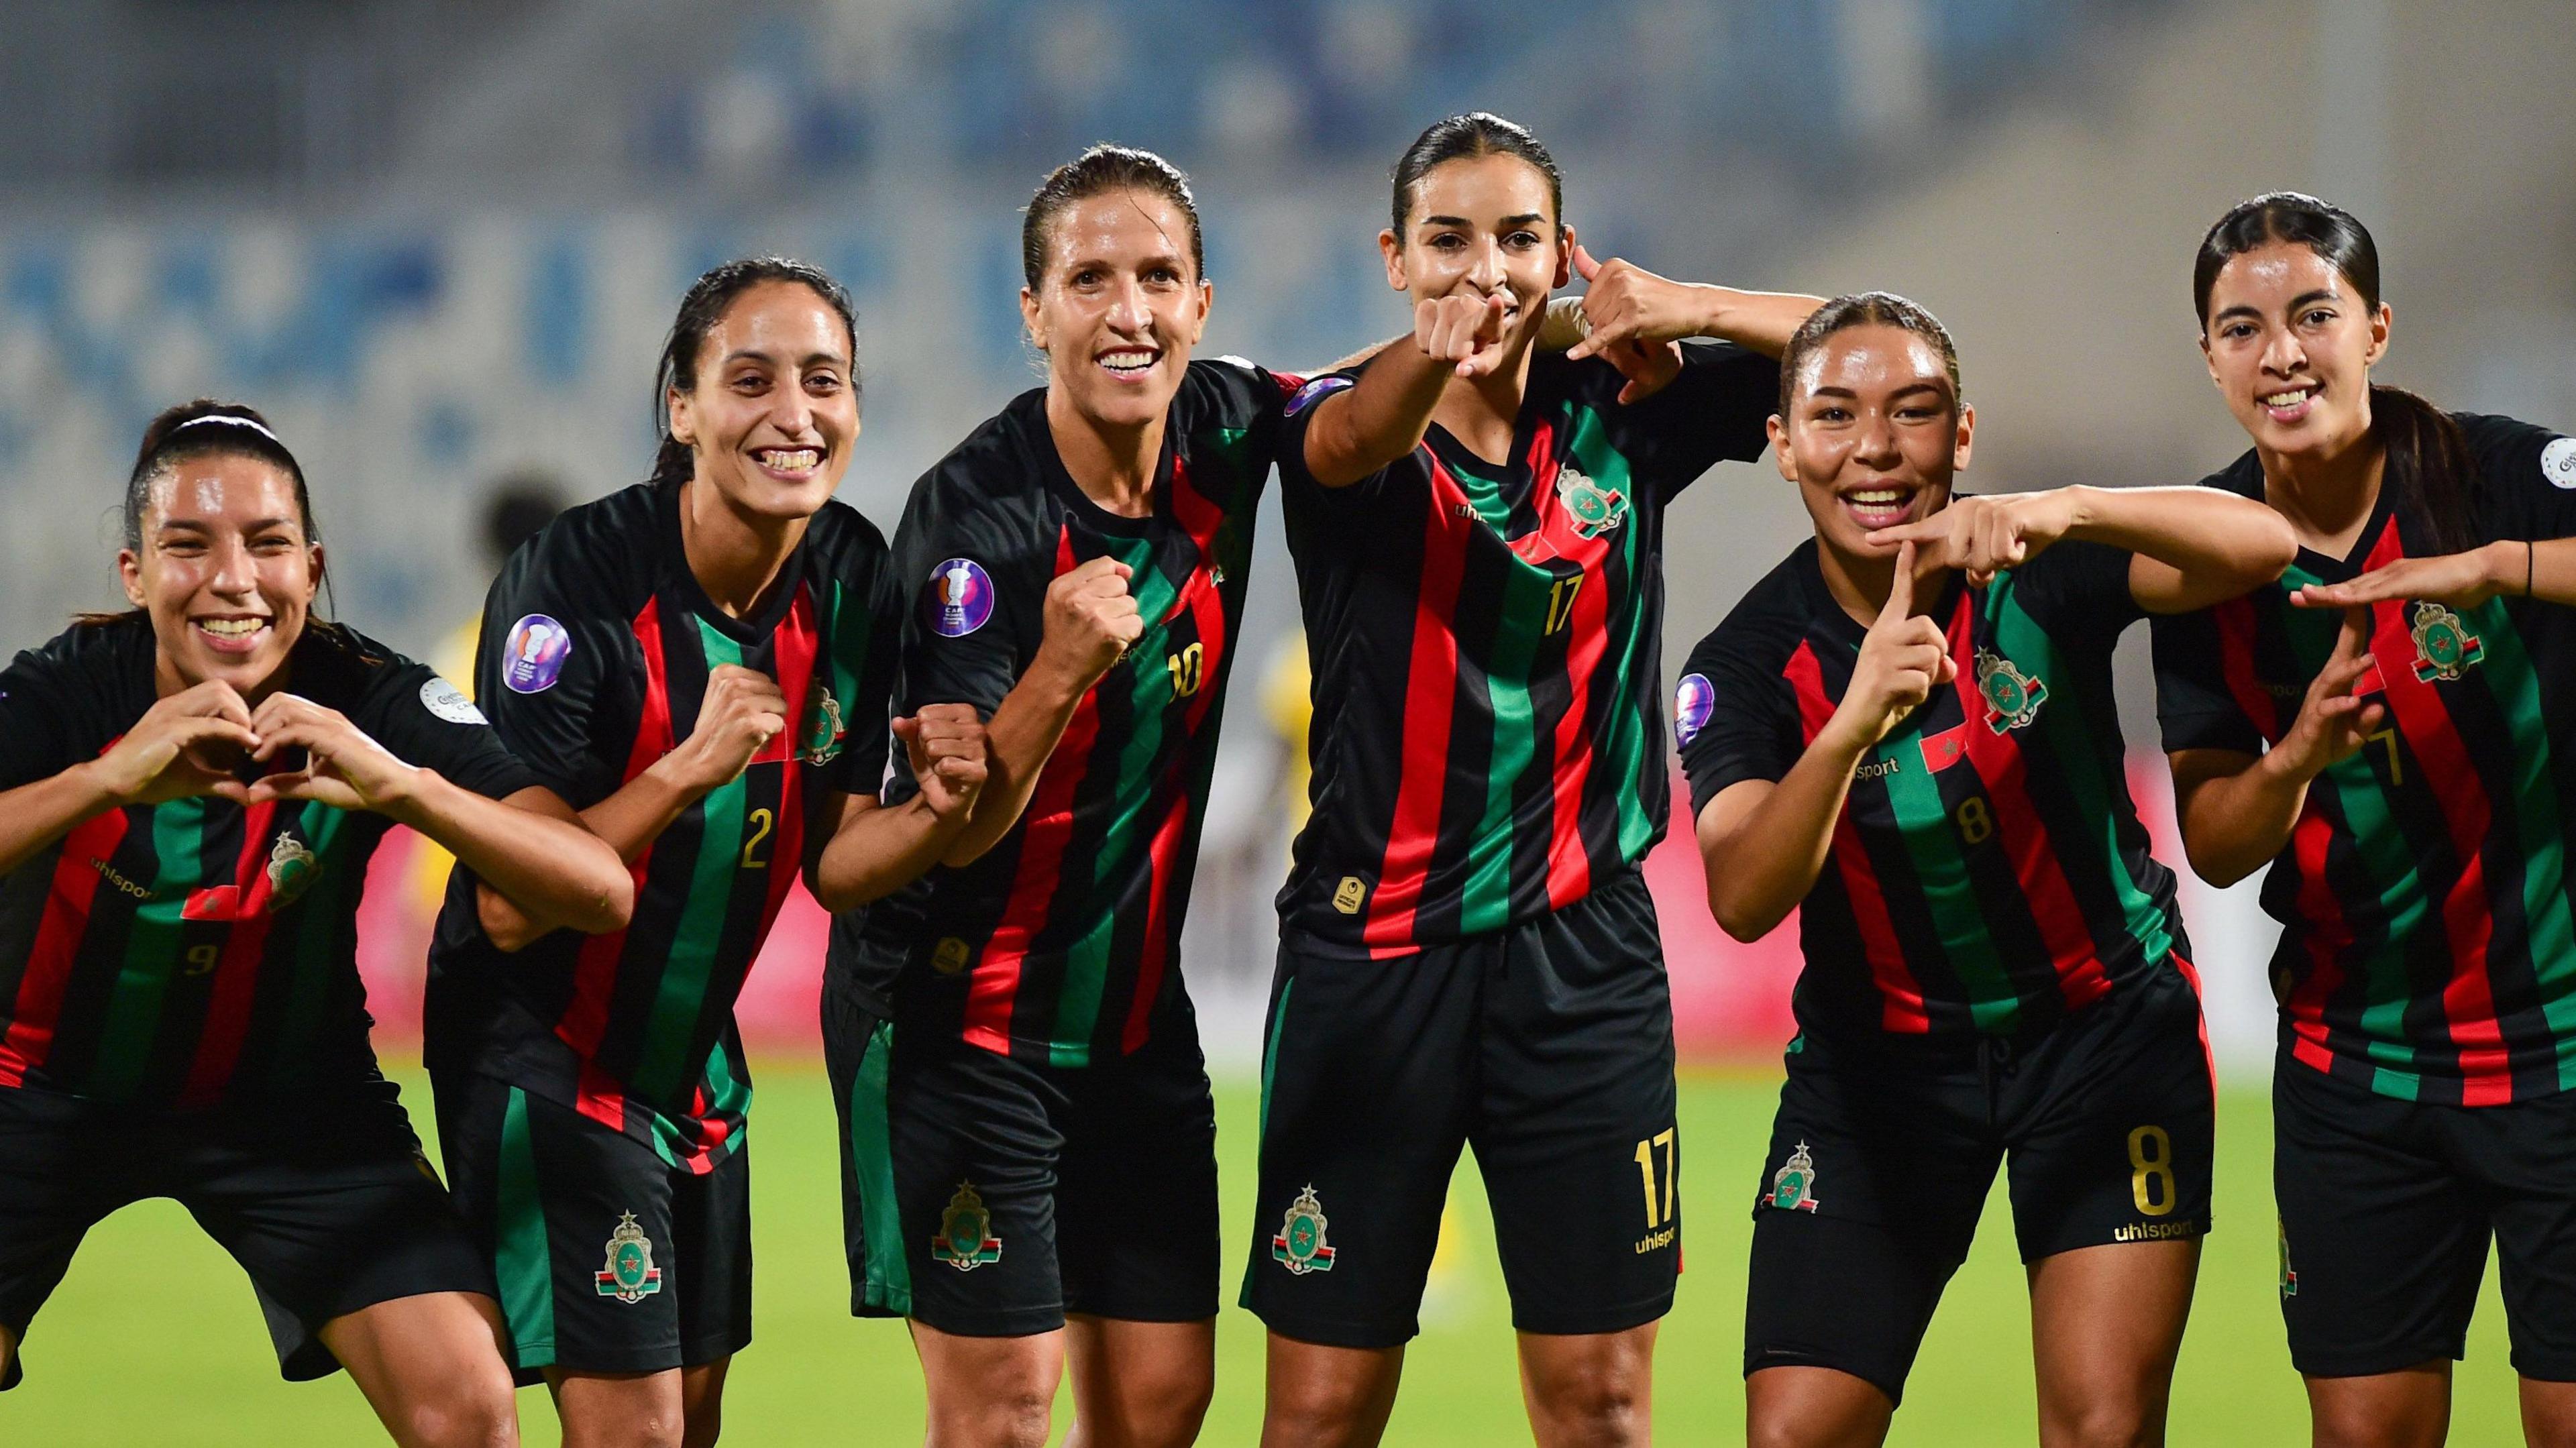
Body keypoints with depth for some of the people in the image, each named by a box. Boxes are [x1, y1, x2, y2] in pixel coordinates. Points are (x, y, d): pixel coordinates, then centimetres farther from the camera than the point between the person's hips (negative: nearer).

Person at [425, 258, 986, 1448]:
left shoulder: (852, 579, -4)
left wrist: (935, 812, -17)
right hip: (544, 1055, -7)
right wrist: (688, 769, -36)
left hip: (697, 1063, 7)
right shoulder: (573, 581, -23)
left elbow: (831, 862, 4)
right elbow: (508, 910, -25)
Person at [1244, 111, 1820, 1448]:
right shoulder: (1337, 426, -4)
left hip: (1581, 950, 2)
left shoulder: (1617, 417, 5)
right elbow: (1351, 440, -29)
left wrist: (1688, 309, -13)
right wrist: (1435, 354, -53)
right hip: (1373, 958, -2)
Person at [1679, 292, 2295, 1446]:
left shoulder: (2038, 576, -14)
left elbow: (2259, 548, -31)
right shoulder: (1748, 665, -13)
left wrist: (2067, 513, -48)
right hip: (1879, 1058, 1)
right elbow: (1743, 900, -29)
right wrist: (1853, 723, -46)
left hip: (2105, 1033, -1)